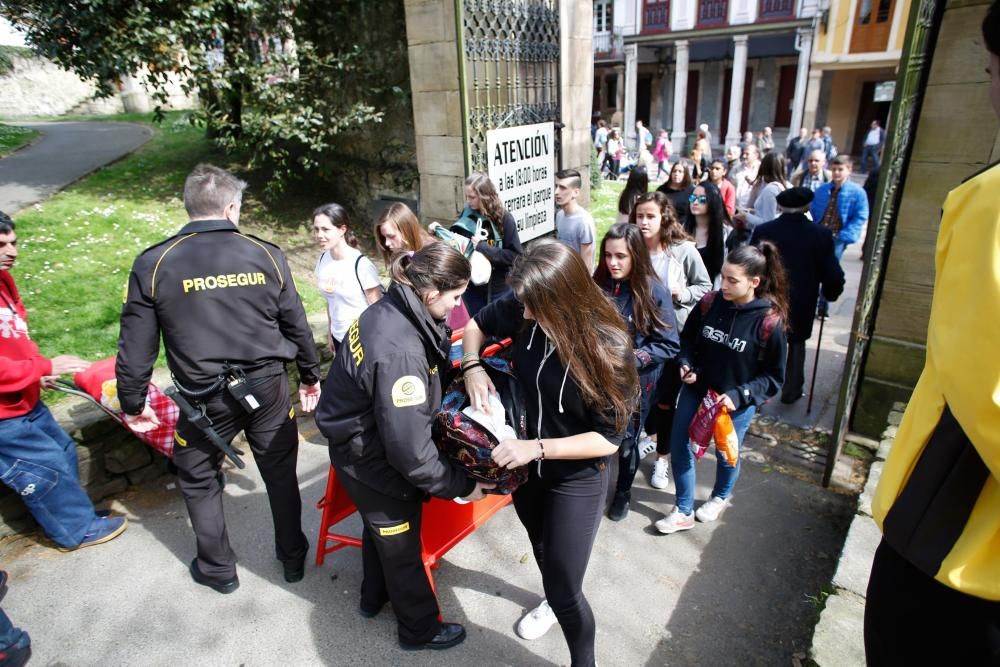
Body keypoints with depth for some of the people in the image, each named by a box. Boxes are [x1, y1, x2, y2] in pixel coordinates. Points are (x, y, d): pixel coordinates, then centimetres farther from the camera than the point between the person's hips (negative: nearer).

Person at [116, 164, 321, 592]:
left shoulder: (154, 264, -7)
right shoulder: (266, 255, -5)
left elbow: (136, 346, -3)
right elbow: (297, 326, 1)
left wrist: (132, 404, 11)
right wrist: (310, 377, 15)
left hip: (205, 397, -1)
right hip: (267, 386, 1)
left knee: (199, 480, 22)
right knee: (280, 473, 18)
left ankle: (218, 569, 38)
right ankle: (293, 557, 35)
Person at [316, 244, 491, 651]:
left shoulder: (391, 309, -9)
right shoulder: (400, 352, -37)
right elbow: (409, 450, -32)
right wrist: (462, 485, -21)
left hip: (363, 440, 9)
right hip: (370, 458, -9)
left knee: (381, 526, 31)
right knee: (400, 543, 15)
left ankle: (374, 597, 58)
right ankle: (420, 629, 42)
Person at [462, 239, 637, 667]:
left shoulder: (607, 345, -29)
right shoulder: (524, 311, -18)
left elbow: (609, 437, -24)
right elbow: (477, 324, 2)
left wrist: (538, 448, -30)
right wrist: (472, 367, -16)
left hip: (578, 479, -5)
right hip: (527, 464, 6)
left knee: (566, 590, 2)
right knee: (540, 545, 31)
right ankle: (552, 600, 63)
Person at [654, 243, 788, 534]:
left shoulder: (770, 322, -20)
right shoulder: (710, 302, -13)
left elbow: (774, 376, -11)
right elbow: (686, 338, 5)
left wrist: (740, 395, -22)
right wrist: (685, 365, -12)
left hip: (737, 402, -2)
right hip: (696, 391, 3)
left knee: (727, 453, 19)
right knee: (679, 448, 6)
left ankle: (720, 498, 51)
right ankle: (684, 512, 27)